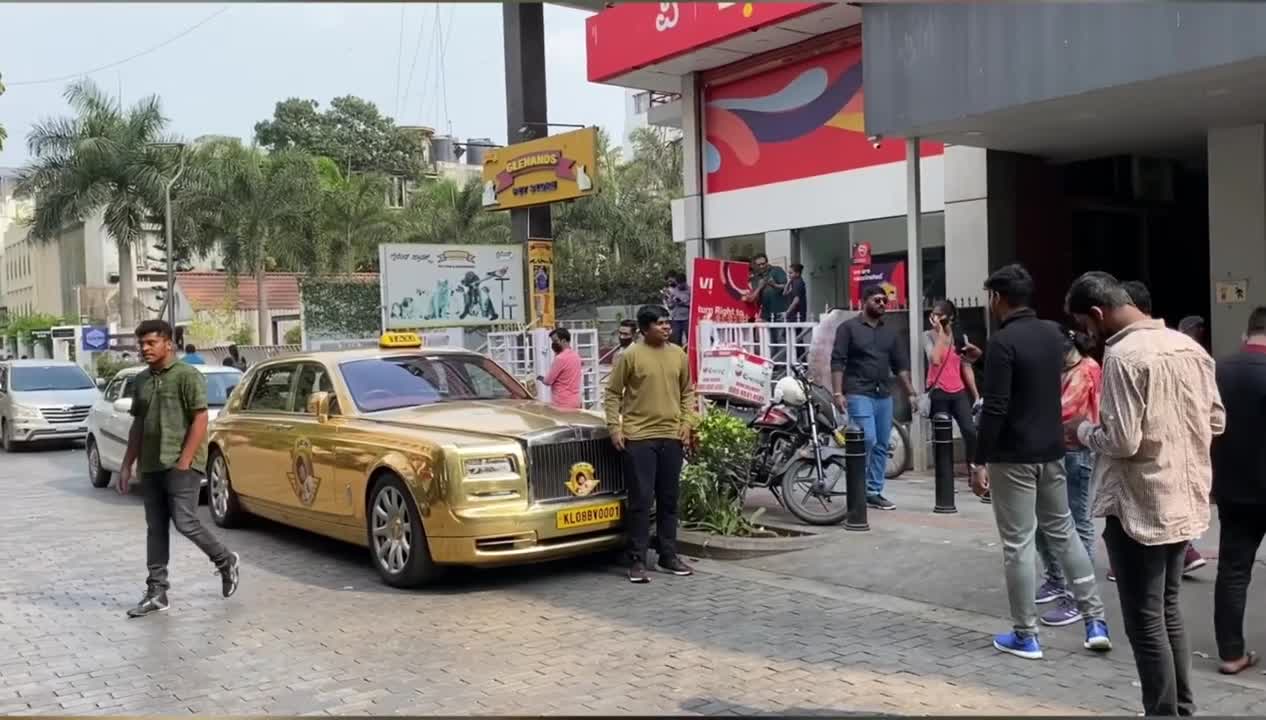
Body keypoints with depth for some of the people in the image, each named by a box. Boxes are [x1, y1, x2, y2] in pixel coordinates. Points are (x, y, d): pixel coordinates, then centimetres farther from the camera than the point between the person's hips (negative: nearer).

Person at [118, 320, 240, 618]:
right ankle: (156, 592, 12)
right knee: (155, 528, 7)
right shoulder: (142, 381, 14)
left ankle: (226, 561, 14)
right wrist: (127, 465, 15)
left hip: (181, 465, -7)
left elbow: (200, 419, -12)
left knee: (184, 523, -9)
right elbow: (138, 425, 20)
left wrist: (184, 461, -18)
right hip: (151, 467, 7)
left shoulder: (187, 376, -8)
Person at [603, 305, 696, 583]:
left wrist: (687, 422, 5)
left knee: (669, 500, 11)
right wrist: (615, 428, -7)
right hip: (638, 437, -4)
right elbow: (613, 394, 0)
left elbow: (687, 391, 17)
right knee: (641, 500, -3)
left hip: (671, 436, 4)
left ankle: (669, 556, 21)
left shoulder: (678, 354, 8)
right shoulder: (630, 355, -5)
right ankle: (638, 560, 3)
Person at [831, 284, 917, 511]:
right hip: (859, 393, -6)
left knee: (882, 445, 6)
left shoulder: (892, 330, 15)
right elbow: (837, 362, -5)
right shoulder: (849, 328, -1)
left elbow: (901, 364, 16)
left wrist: (910, 392, 9)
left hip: (884, 395, 6)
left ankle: (874, 492, 14)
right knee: (868, 439, -16)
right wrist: (838, 392, -14)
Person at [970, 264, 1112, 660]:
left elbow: (995, 408, -21)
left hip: (1013, 456, -8)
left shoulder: (1003, 341, -17)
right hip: (1051, 451, 8)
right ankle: (1096, 621, 19)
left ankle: (1026, 636, 8)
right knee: (1063, 532, 18)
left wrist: (980, 461, -15)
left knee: (1017, 545, 1)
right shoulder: (1053, 333, 7)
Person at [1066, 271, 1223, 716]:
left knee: (1145, 622, 3)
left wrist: (1084, 431, -4)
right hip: (1185, 501, 9)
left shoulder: (1123, 356, -19)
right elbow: (1217, 420, 12)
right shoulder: (1189, 346, 5)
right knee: (1168, 610, 21)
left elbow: (1121, 441, -22)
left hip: (1139, 507, -8)